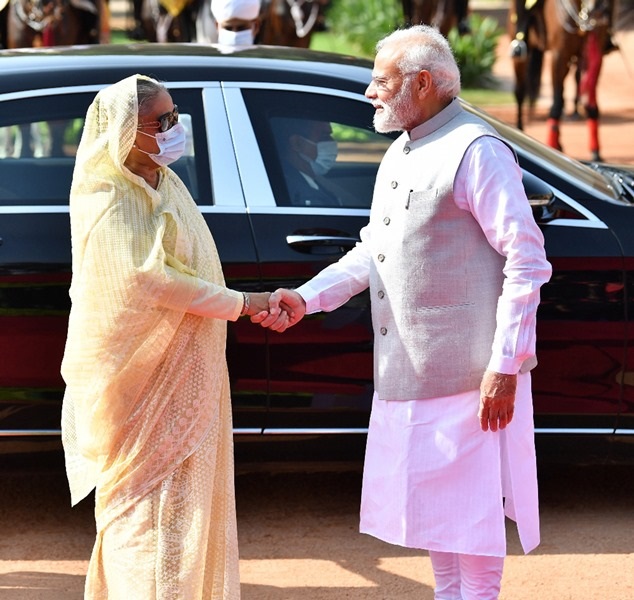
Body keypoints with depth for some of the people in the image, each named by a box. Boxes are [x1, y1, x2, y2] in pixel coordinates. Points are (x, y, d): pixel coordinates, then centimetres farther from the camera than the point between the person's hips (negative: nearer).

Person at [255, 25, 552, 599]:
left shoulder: (477, 152, -14)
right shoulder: (400, 154, 16)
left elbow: (526, 263, -17)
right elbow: (370, 251, 22)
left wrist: (505, 366, -20)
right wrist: (306, 298, 9)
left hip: (469, 376, -9)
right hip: (407, 372, 9)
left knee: (469, 507, -2)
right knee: (432, 504, 17)